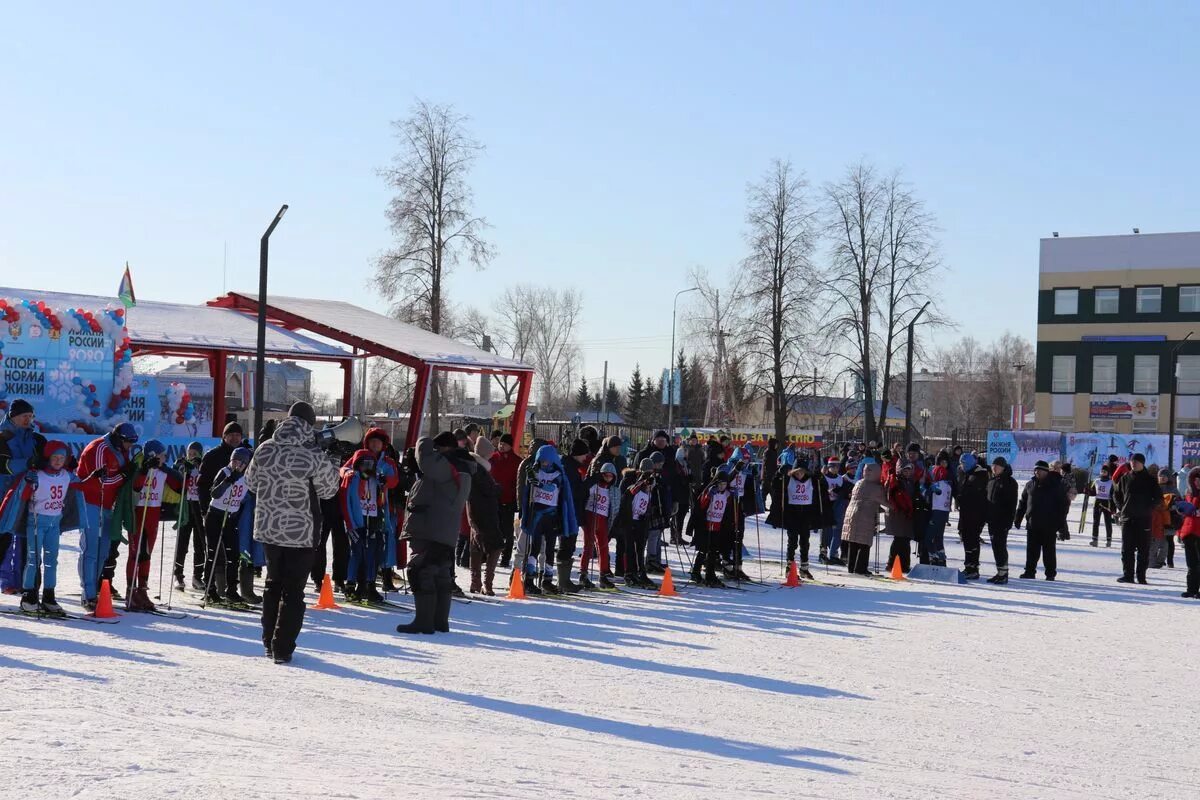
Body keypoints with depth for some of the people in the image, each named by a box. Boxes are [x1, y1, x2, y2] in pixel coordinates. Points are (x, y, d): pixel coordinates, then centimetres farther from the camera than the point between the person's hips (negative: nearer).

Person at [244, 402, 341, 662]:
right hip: (301, 532, -4)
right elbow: (329, 489, -3)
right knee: (293, 590, 3)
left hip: (268, 528, 4)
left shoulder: (264, 450, -3)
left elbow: (251, 482, 11)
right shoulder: (314, 456, -17)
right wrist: (330, 468, 13)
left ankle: (269, 642, 27)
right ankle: (282, 648, 1)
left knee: (273, 583, 20)